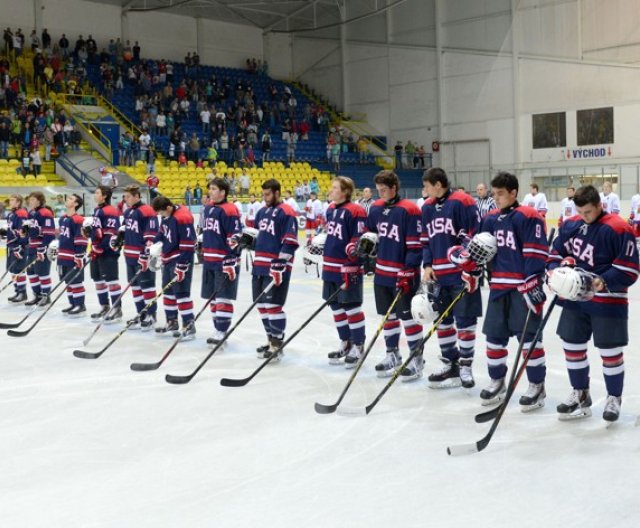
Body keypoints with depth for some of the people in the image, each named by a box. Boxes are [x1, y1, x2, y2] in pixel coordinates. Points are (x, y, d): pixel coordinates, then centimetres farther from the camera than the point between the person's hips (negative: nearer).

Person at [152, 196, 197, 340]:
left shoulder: (182, 217, -21)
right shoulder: (166, 216, 6)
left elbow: (188, 244, -23)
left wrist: (182, 265, -22)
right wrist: (156, 246, 9)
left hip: (181, 260, -10)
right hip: (168, 259, 10)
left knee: (181, 292, -9)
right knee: (168, 291, 16)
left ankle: (189, 326, -4)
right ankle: (172, 323, 27)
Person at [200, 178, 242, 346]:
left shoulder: (229, 211, -14)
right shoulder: (208, 209, 13)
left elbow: (235, 238, -17)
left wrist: (231, 262, -20)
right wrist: (204, 254, 24)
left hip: (225, 261, -9)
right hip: (209, 261, 9)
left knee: (223, 297, -6)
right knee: (213, 297, 13)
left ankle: (221, 332, -3)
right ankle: (218, 329, 23)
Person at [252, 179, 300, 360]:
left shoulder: (286, 213, -10)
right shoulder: (262, 212, 16)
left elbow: (290, 242, -16)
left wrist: (280, 264, -21)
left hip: (277, 267, -9)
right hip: (260, 265, 9)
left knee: (273, 305, -9)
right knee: (262, 305, 12)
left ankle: (277, 345, -2)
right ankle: (271, 340, 24)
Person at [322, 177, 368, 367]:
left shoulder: (355, 212, -14)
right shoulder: (330, 210, 12)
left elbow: (359, 241, -16)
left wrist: (351, 266, -20)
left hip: (348, 268, -9)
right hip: (331, 267, 9)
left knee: (351, 307, -2)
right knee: (336, 306, 14)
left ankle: (358, 346, 8)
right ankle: (345, 343, 26)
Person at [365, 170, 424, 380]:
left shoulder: (409, 210, -15)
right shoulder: (376, 208, 6)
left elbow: (415, 245, -16)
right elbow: (370, 233, 24)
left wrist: (408, 272, -18)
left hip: (403, 274, -7)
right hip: (382, 272, 7)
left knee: (407, 316, -2)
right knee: (388, 315, 14)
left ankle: (416, 359, 8)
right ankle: (392, 355, 27)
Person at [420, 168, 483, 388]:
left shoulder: (462, 202, -11)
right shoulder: (427, 208, 11)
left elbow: (475, 237, -13)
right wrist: (427, 266, 4)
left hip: (461, 273, -7)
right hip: (438, 275, 7)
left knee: (464, 321, 0)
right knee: (442, 320, 12)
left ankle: (465, 366, 11)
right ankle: (450, 364, 23)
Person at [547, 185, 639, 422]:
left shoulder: (618, 229, -16)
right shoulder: (569, 225, 3)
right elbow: (556, 253, 13)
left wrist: (603, 282, -27)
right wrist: (554, 271, -7)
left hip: (608, 302, -6)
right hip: (574, 300, 6)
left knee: (610, 351, 5)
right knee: (572, 347, 12)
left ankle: (614, 398, 24)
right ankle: (580, 394, 30)